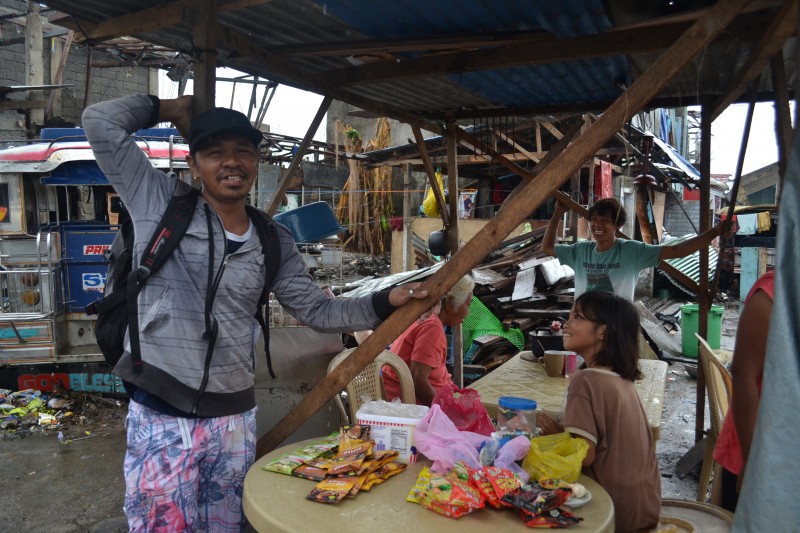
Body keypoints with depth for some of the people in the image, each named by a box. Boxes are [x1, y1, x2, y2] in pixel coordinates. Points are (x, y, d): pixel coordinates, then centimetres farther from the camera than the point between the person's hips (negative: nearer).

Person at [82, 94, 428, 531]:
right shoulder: (160, 203, -4)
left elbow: (316, 310, 7)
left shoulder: (274, 243, 4)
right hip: (161, 417, -3)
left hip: (234, 418, 4)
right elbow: (101, 122, -5)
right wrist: (169, 109, 4)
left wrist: (386, 302, -2)